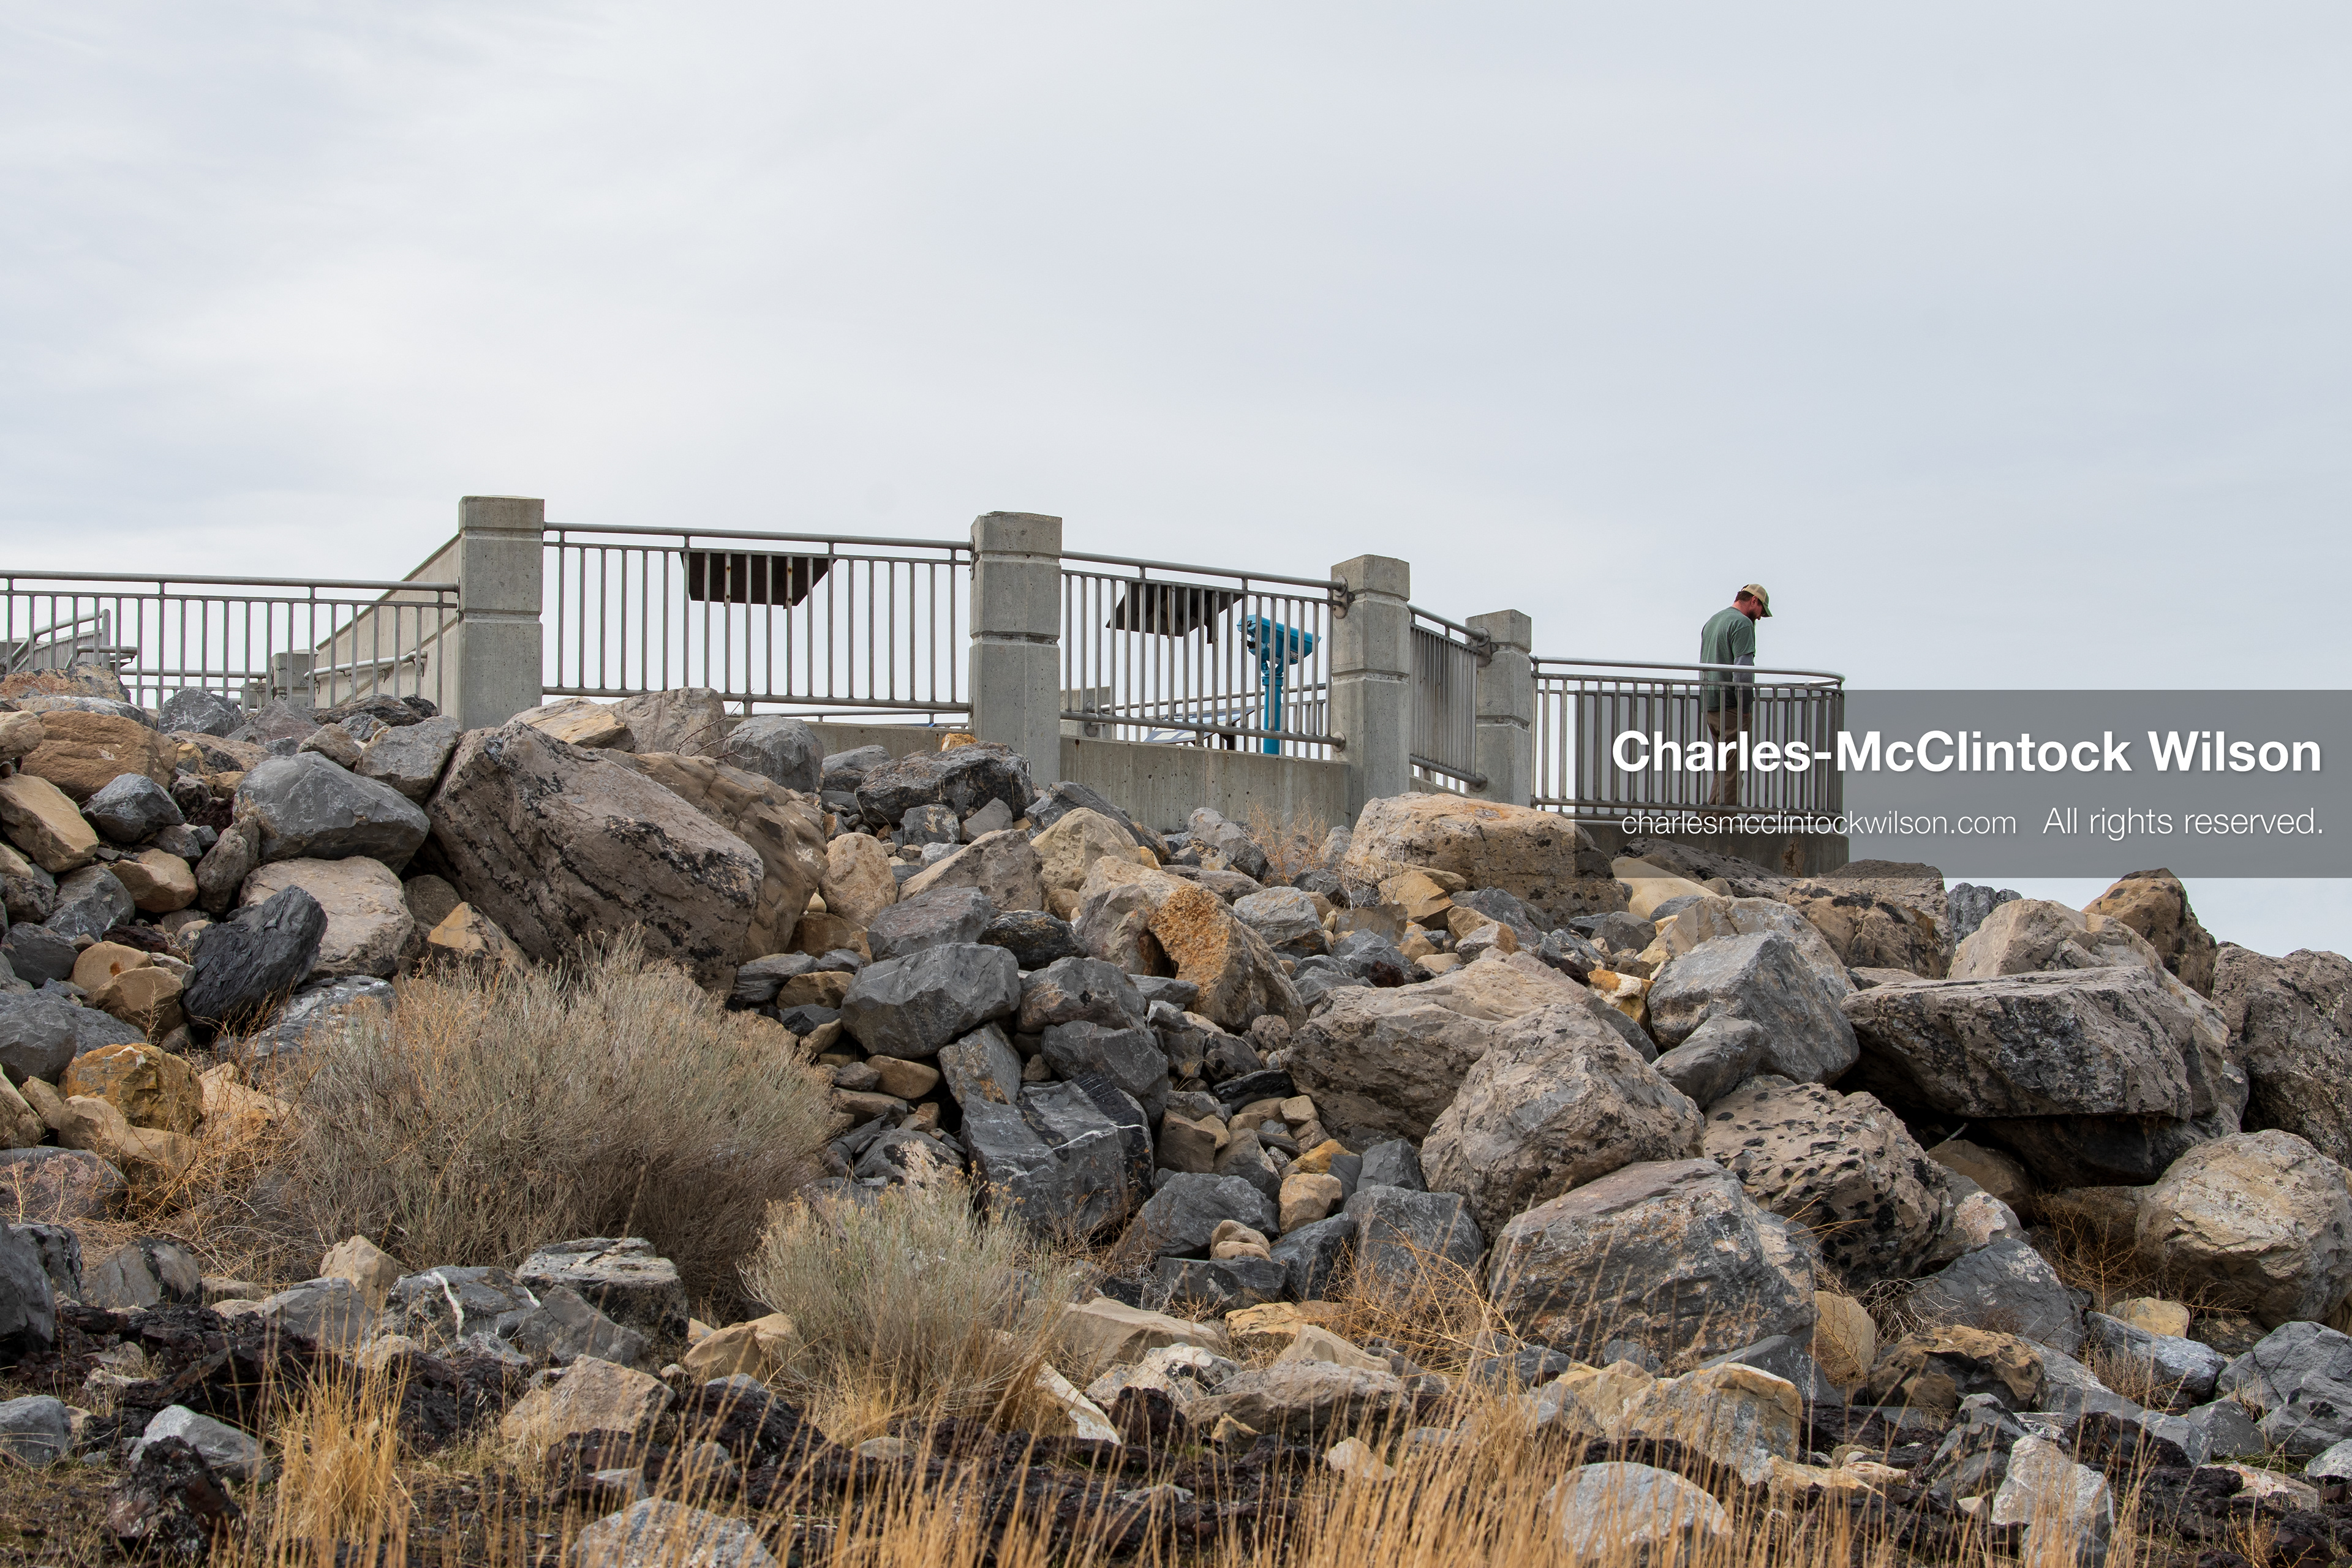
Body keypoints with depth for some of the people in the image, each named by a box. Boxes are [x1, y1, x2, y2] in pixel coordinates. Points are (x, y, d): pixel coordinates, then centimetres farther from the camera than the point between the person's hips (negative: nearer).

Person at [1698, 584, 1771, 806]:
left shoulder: (1712, 621, 21)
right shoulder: (1742, 623, -9)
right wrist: (1745, 709, -16)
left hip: (1708, 705, 9)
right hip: (1730, 705, -9)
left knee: (1723, 769, 13)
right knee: (1732, 770, -8)